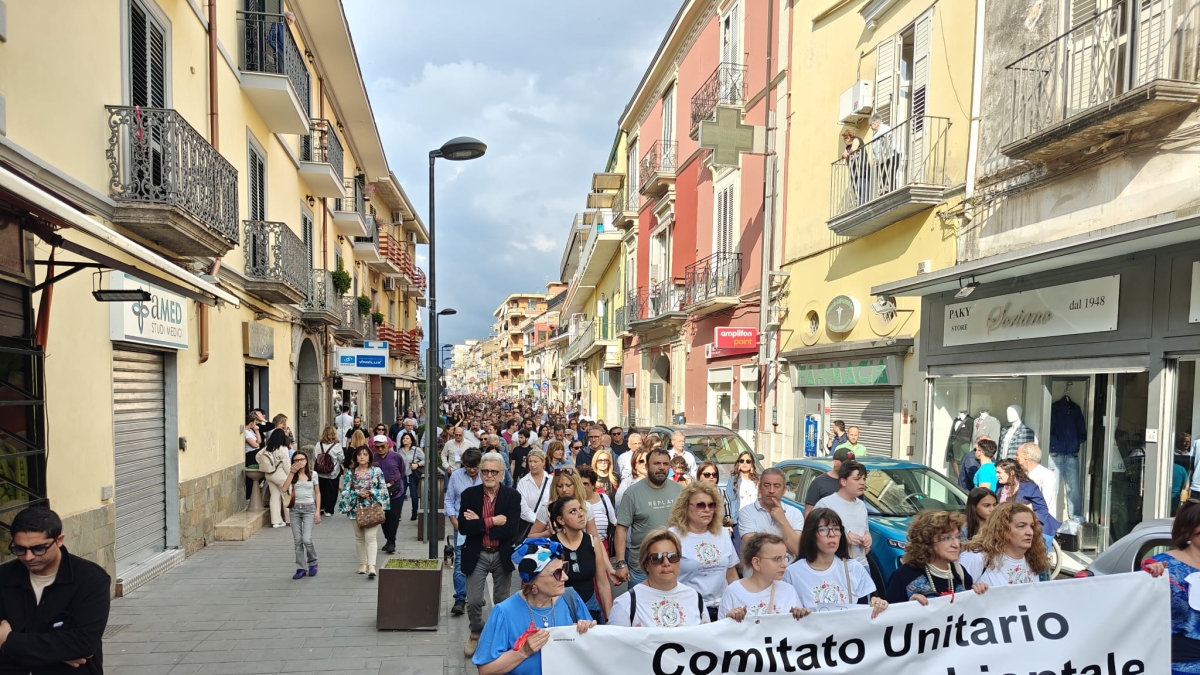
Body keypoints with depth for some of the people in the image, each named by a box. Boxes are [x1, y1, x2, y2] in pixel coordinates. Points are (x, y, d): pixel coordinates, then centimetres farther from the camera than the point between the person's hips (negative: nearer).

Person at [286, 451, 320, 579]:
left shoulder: (312, 474, 2)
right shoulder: (293, 475, 5)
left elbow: (317, 493, 6)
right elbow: (284, 489, -11)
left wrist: (318, 511, -1)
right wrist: (292, 472, -12)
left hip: (309, 508, -2)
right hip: (295, 509, 2)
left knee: (306, 540, -11)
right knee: (297, 541, 3)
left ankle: (312, 563, 14)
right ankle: (301, 568, 13)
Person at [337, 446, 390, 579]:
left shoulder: (377, 471, 1)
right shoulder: (350, 473, 5)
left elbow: (384, 489, 2)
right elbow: (345, 491, 1)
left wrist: (372, 492, -15)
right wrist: (357, 493, -16)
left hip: (372, 508, -2)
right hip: (356, 508, 3)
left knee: (370, 536, -11)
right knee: (359, 537, 11)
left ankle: (371, 566, -17)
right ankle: (363, 563, 23)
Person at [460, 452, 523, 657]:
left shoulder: (512, 496, -9)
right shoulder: (469, 494, -7)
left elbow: (511, 530, -19)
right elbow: (463, 527, -16)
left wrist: (479, 523, -18)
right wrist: (492, 521, -23)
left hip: (502, 556, 0)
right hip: (476, 556, 0)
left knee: (502, 601, 13)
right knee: (473, 601, 3)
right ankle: (476, 633, 30)